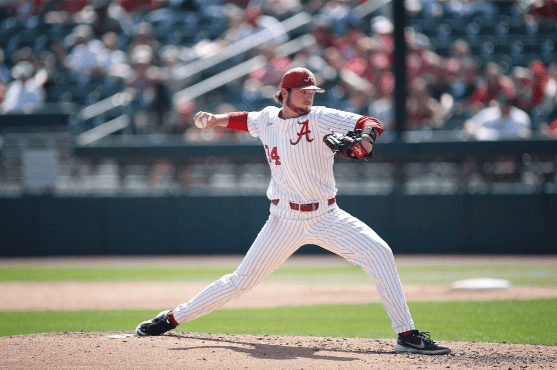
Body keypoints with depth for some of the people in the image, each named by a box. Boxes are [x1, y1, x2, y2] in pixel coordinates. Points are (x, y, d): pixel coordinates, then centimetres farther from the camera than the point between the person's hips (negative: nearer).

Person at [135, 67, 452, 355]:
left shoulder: (321, 118, -7)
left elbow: (370, 123, -17)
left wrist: (366, 136, -40)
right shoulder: (268, 119, 3)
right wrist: (219, 119, 9)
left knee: (379, 253, -21)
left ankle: (407, 334, -17)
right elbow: (246, 120, 27)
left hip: (327, 217, -1)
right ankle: (171, 318, 17)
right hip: (286, 221, 1)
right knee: (242, 280, 2)